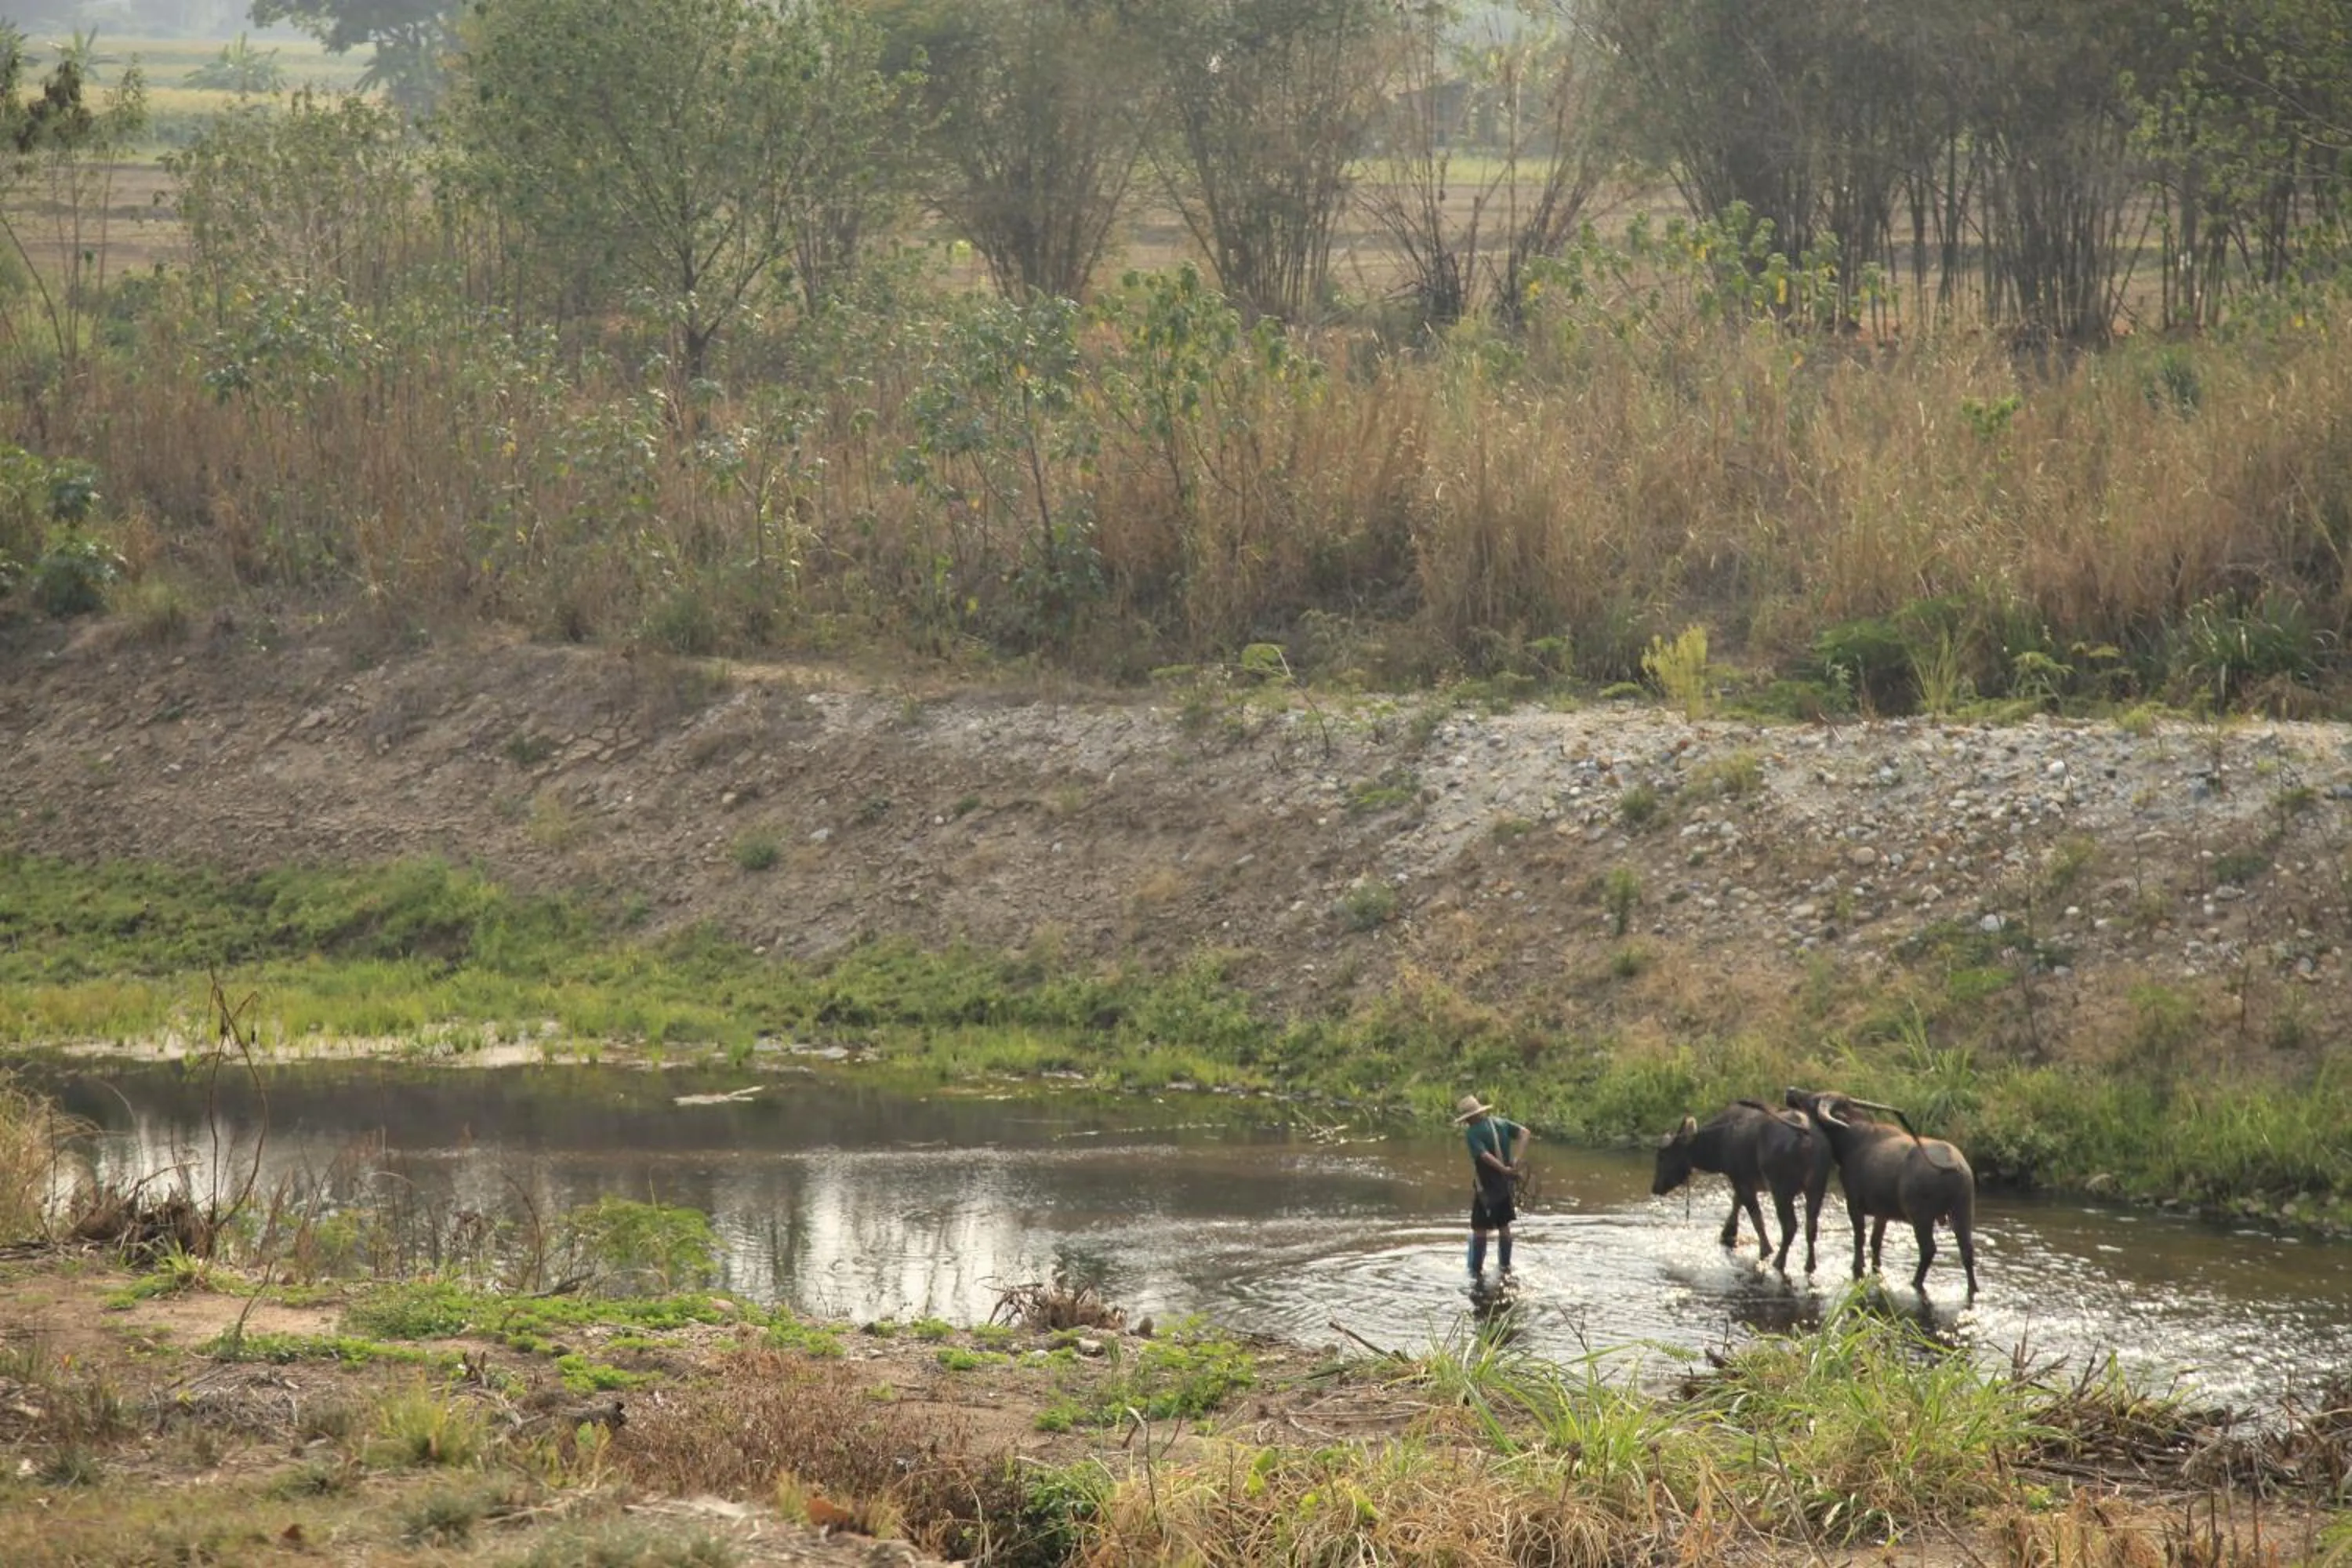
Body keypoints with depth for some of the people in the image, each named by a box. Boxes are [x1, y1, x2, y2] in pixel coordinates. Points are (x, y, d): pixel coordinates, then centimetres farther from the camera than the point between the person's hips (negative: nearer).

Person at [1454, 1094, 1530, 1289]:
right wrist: (1517, 1160, -9)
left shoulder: (1472, 1133, -16)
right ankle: (1506, 1270, 24)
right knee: (1504, 1227, 18)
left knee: (1479, 1230, 4)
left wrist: (1504, 1169, -26)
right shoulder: (1500, 1122, 3)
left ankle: (1477, 1273, 7)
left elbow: (1484, 1155, -28)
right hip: (1506, 1185, 7)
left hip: (1486, 1188, -7)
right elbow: (1524, 1132, -3)